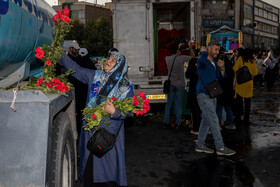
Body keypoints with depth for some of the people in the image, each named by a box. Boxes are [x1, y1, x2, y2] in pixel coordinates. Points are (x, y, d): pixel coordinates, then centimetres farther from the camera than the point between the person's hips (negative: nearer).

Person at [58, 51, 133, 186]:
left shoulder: (126, 87, -2)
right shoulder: (94, 76, 6)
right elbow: (75, 69, 11)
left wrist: (114, 111, -21)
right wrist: (60, 55, 4)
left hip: (110, 133, -2)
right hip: (90, 129, 3)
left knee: (109, 167, -1)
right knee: (89, 164, 9)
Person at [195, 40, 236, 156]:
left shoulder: (215, 63, 13)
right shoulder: (202, 61, -13)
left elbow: (220, 78, 15)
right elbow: (203, 58, -39)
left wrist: (222, 68, -4)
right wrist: (204, 51, -16)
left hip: (212, 95, 9)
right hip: (203, 95, -9)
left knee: (206, 121, 12)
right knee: (213, 121, -9)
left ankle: (200, 145, 21)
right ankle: (220, 148, -4)